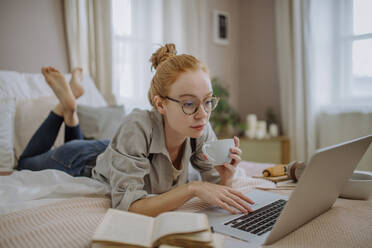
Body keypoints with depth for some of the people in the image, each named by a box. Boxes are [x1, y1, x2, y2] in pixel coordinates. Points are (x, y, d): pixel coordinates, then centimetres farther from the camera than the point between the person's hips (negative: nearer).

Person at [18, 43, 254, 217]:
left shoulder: (202, 131, -28)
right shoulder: (139, 126, -44)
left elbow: (215, 183, -18)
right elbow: (126, 204, -45)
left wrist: (225, 177, -40)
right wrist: (192, 188, -52)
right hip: (88, 160, -5)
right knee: (27, 162, 27)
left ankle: (70, 111, 38)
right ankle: (67, 104, 26)